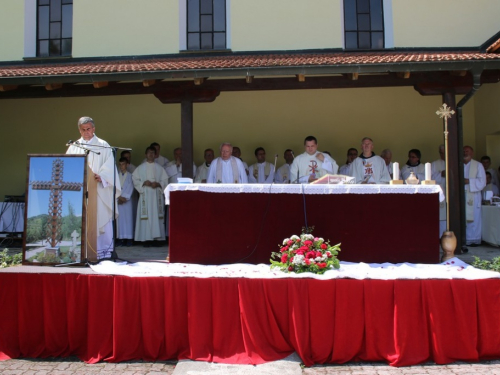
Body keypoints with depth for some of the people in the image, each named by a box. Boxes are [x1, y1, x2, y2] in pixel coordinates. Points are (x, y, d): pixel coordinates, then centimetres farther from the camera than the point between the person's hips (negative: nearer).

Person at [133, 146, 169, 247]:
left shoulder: (159, 168, 12)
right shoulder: (140, 168, 9)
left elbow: (165, 180, 8)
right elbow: (135, 179, 5)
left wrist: (158, 184, -10)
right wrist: (144, 183, -11)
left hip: (157, 195, 1)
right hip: (145, 195, -1)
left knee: (157, 216, -2)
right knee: (146, 216, -6)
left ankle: (157, 237, 1)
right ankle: (147, 239, -4)